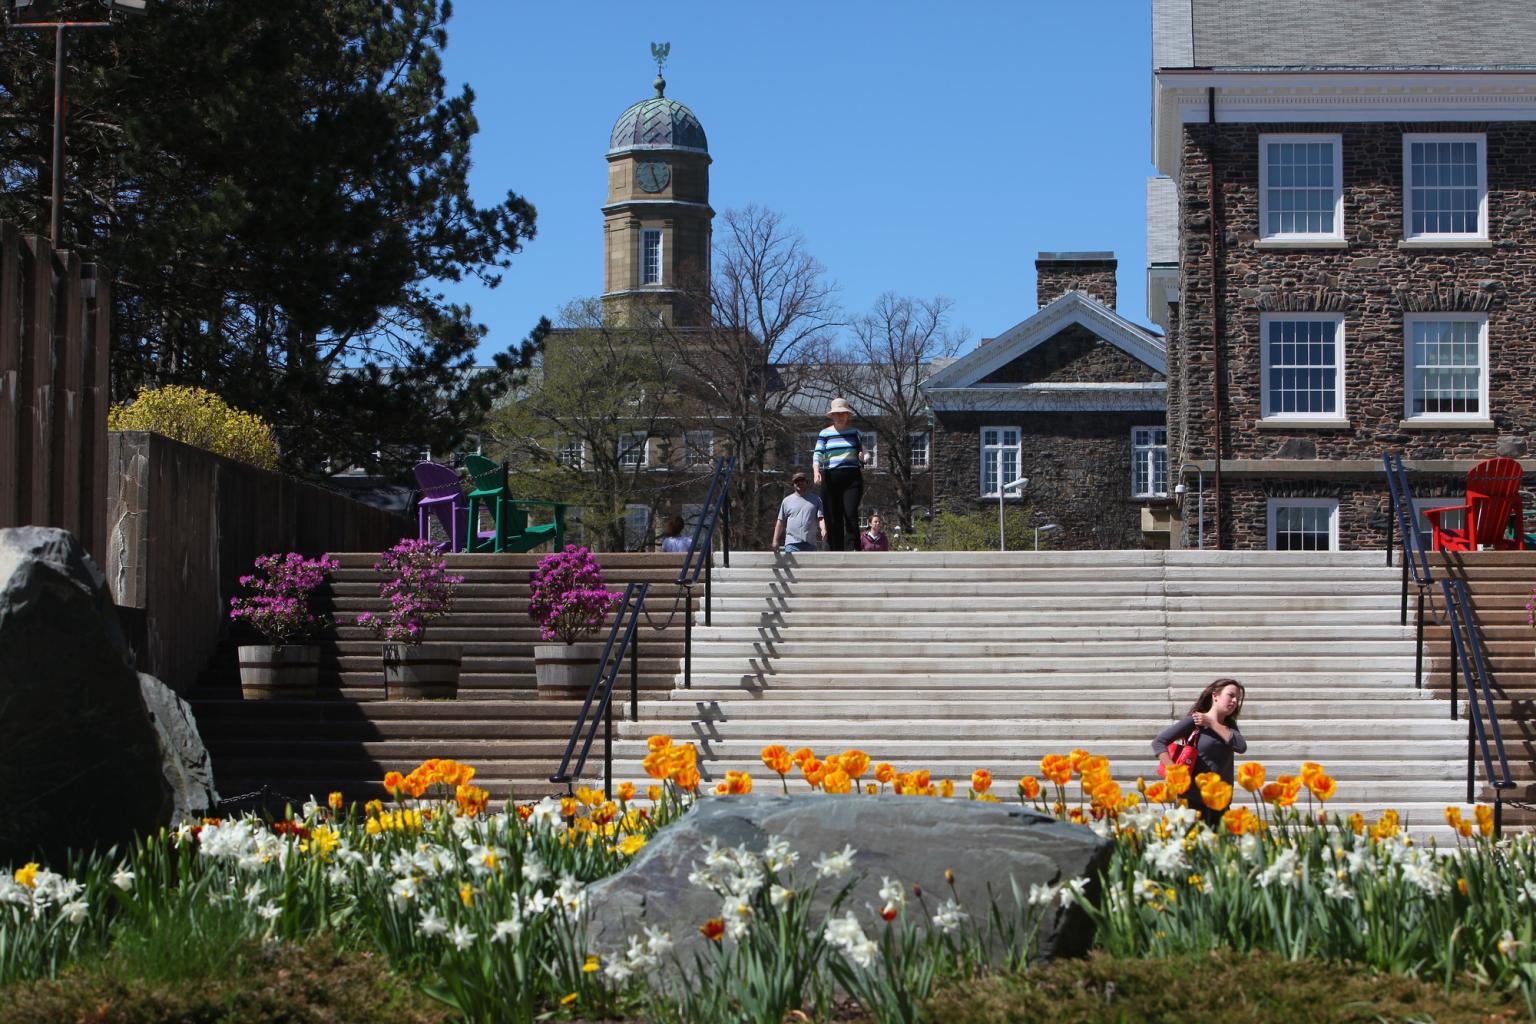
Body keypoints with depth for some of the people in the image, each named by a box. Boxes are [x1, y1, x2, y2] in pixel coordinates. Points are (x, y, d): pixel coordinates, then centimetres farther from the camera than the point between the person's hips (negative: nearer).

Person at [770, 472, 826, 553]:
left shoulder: (815, 500, 12)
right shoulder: (787, 501, 11)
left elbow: (820, 518, 4)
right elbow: (780, 522, 11)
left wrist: (823, 530, -16)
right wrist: (775, 540, 6)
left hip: (810, 543, 2)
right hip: (792, 543, -2)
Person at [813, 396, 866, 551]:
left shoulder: (855, 432, 12)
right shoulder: (825, 434, 7)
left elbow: (861, 454, 17)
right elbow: (817, 454, -4)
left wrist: (861, 456, -8)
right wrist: (816, 471, -23)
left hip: (852, 477, 0)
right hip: (830, 478, 0)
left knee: (851, 514, -16)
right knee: (833, 519, 0)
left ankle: (852, 549, -22)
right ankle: (834, 551, 3)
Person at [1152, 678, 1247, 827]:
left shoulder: (1229, 724, 13)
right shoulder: (1193, 721, -4)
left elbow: (1241, 746, -6)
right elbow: (1158, 742, -8)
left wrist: (1212, 723, -8)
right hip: (1194, 799, -5)